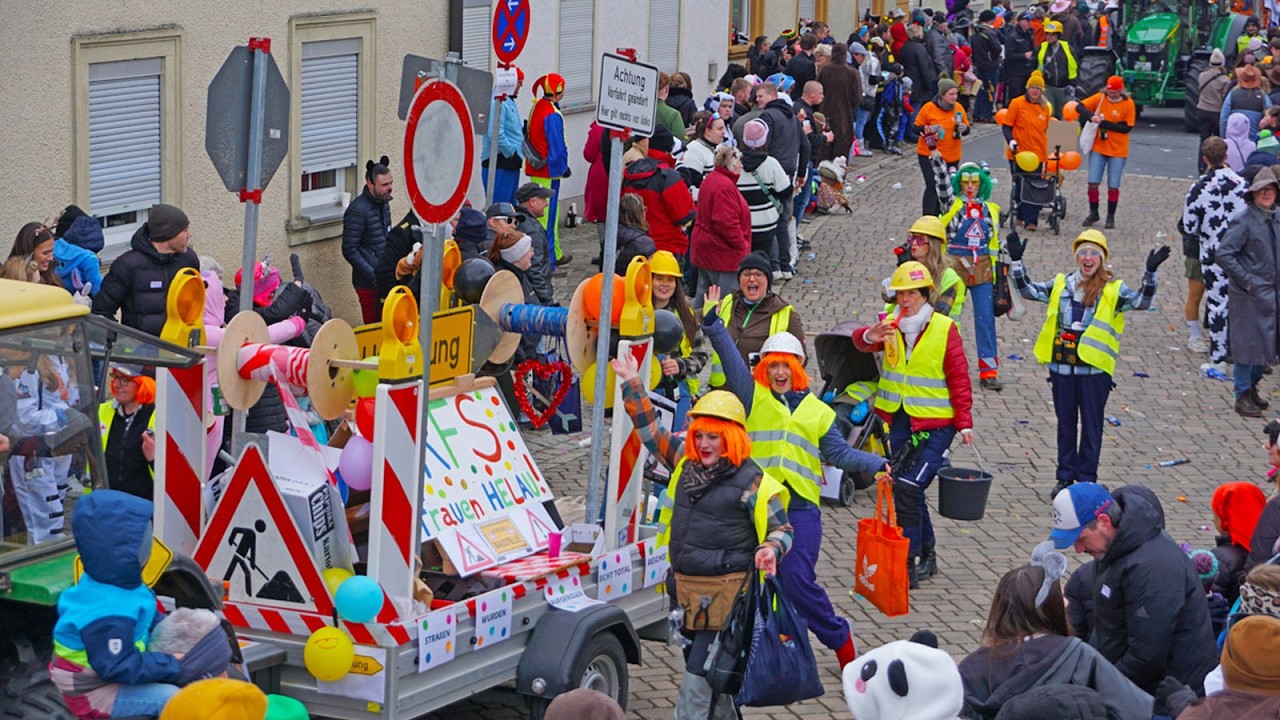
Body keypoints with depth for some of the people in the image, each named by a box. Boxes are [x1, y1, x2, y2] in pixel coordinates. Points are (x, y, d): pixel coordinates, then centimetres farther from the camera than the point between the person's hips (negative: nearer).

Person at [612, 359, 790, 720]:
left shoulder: (752, 482, -10)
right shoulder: (686, 463, 8)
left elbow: (782, 530, -3)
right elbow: (651, 430, 17)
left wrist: (771, 550, -25)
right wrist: (631, 383, 13)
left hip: (724, 594, -7)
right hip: (686, 588, 7)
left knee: (698, 679, -8)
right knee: (713, 676, 18)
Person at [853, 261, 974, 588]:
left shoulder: (944, 329, -6)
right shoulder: (890, 325, 4)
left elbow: (959, 379, -4)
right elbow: (860, 339, -15)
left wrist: (964, 422, -10)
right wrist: (869, 337, -39)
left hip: (935, 425, -5)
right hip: (900, 421, 5)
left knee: (907, 487, -16)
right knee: (909, 491, 12)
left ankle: (908, 564, -12)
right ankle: (927, 556, 27)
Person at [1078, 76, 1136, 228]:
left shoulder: (1128, 104, -8)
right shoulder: (1099, 98, -2)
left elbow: (1126, 127, -12)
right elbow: (1081, 106, -2)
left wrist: (1104, 123, -19)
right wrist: (1090, 117, -22)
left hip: (1118, 151, -2)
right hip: (1098, 148, 2)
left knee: (1113, 185, 2)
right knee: (1093, 182, -2)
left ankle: (1111, 216, 15)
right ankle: (1093, 213, 16)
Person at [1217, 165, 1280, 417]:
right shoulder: (1244, 222, -15)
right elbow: (1223, 254, -21)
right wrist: (1246, 280, -19)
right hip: (1248, 295, -7)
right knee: (1247, 344, 0)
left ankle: (1252, 387, 31)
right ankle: (1243, 396, 10)